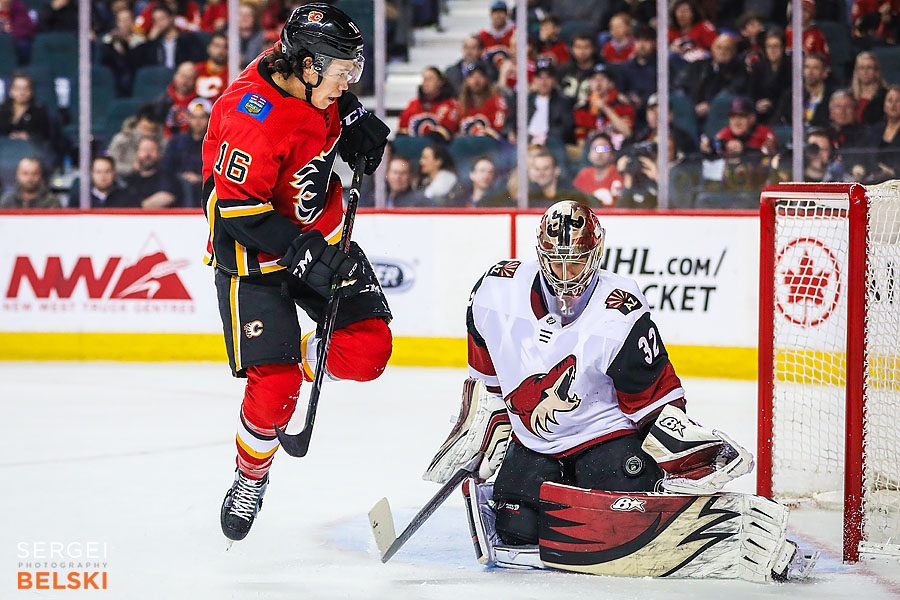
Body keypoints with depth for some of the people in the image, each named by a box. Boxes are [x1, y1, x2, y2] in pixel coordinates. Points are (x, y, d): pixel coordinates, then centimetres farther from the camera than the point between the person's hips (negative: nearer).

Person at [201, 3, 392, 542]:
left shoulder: (309, 78, -8)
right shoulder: (253, 117, -31)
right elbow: (236, 210, -29)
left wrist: (356, 120, 1)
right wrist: (302, 253, -31)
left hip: (322, 236, 7)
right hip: (254, 255, -7)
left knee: (368, 350, -4)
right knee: (274, 386, -11)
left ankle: (299, 362, 25)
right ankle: (251, 477, 16)